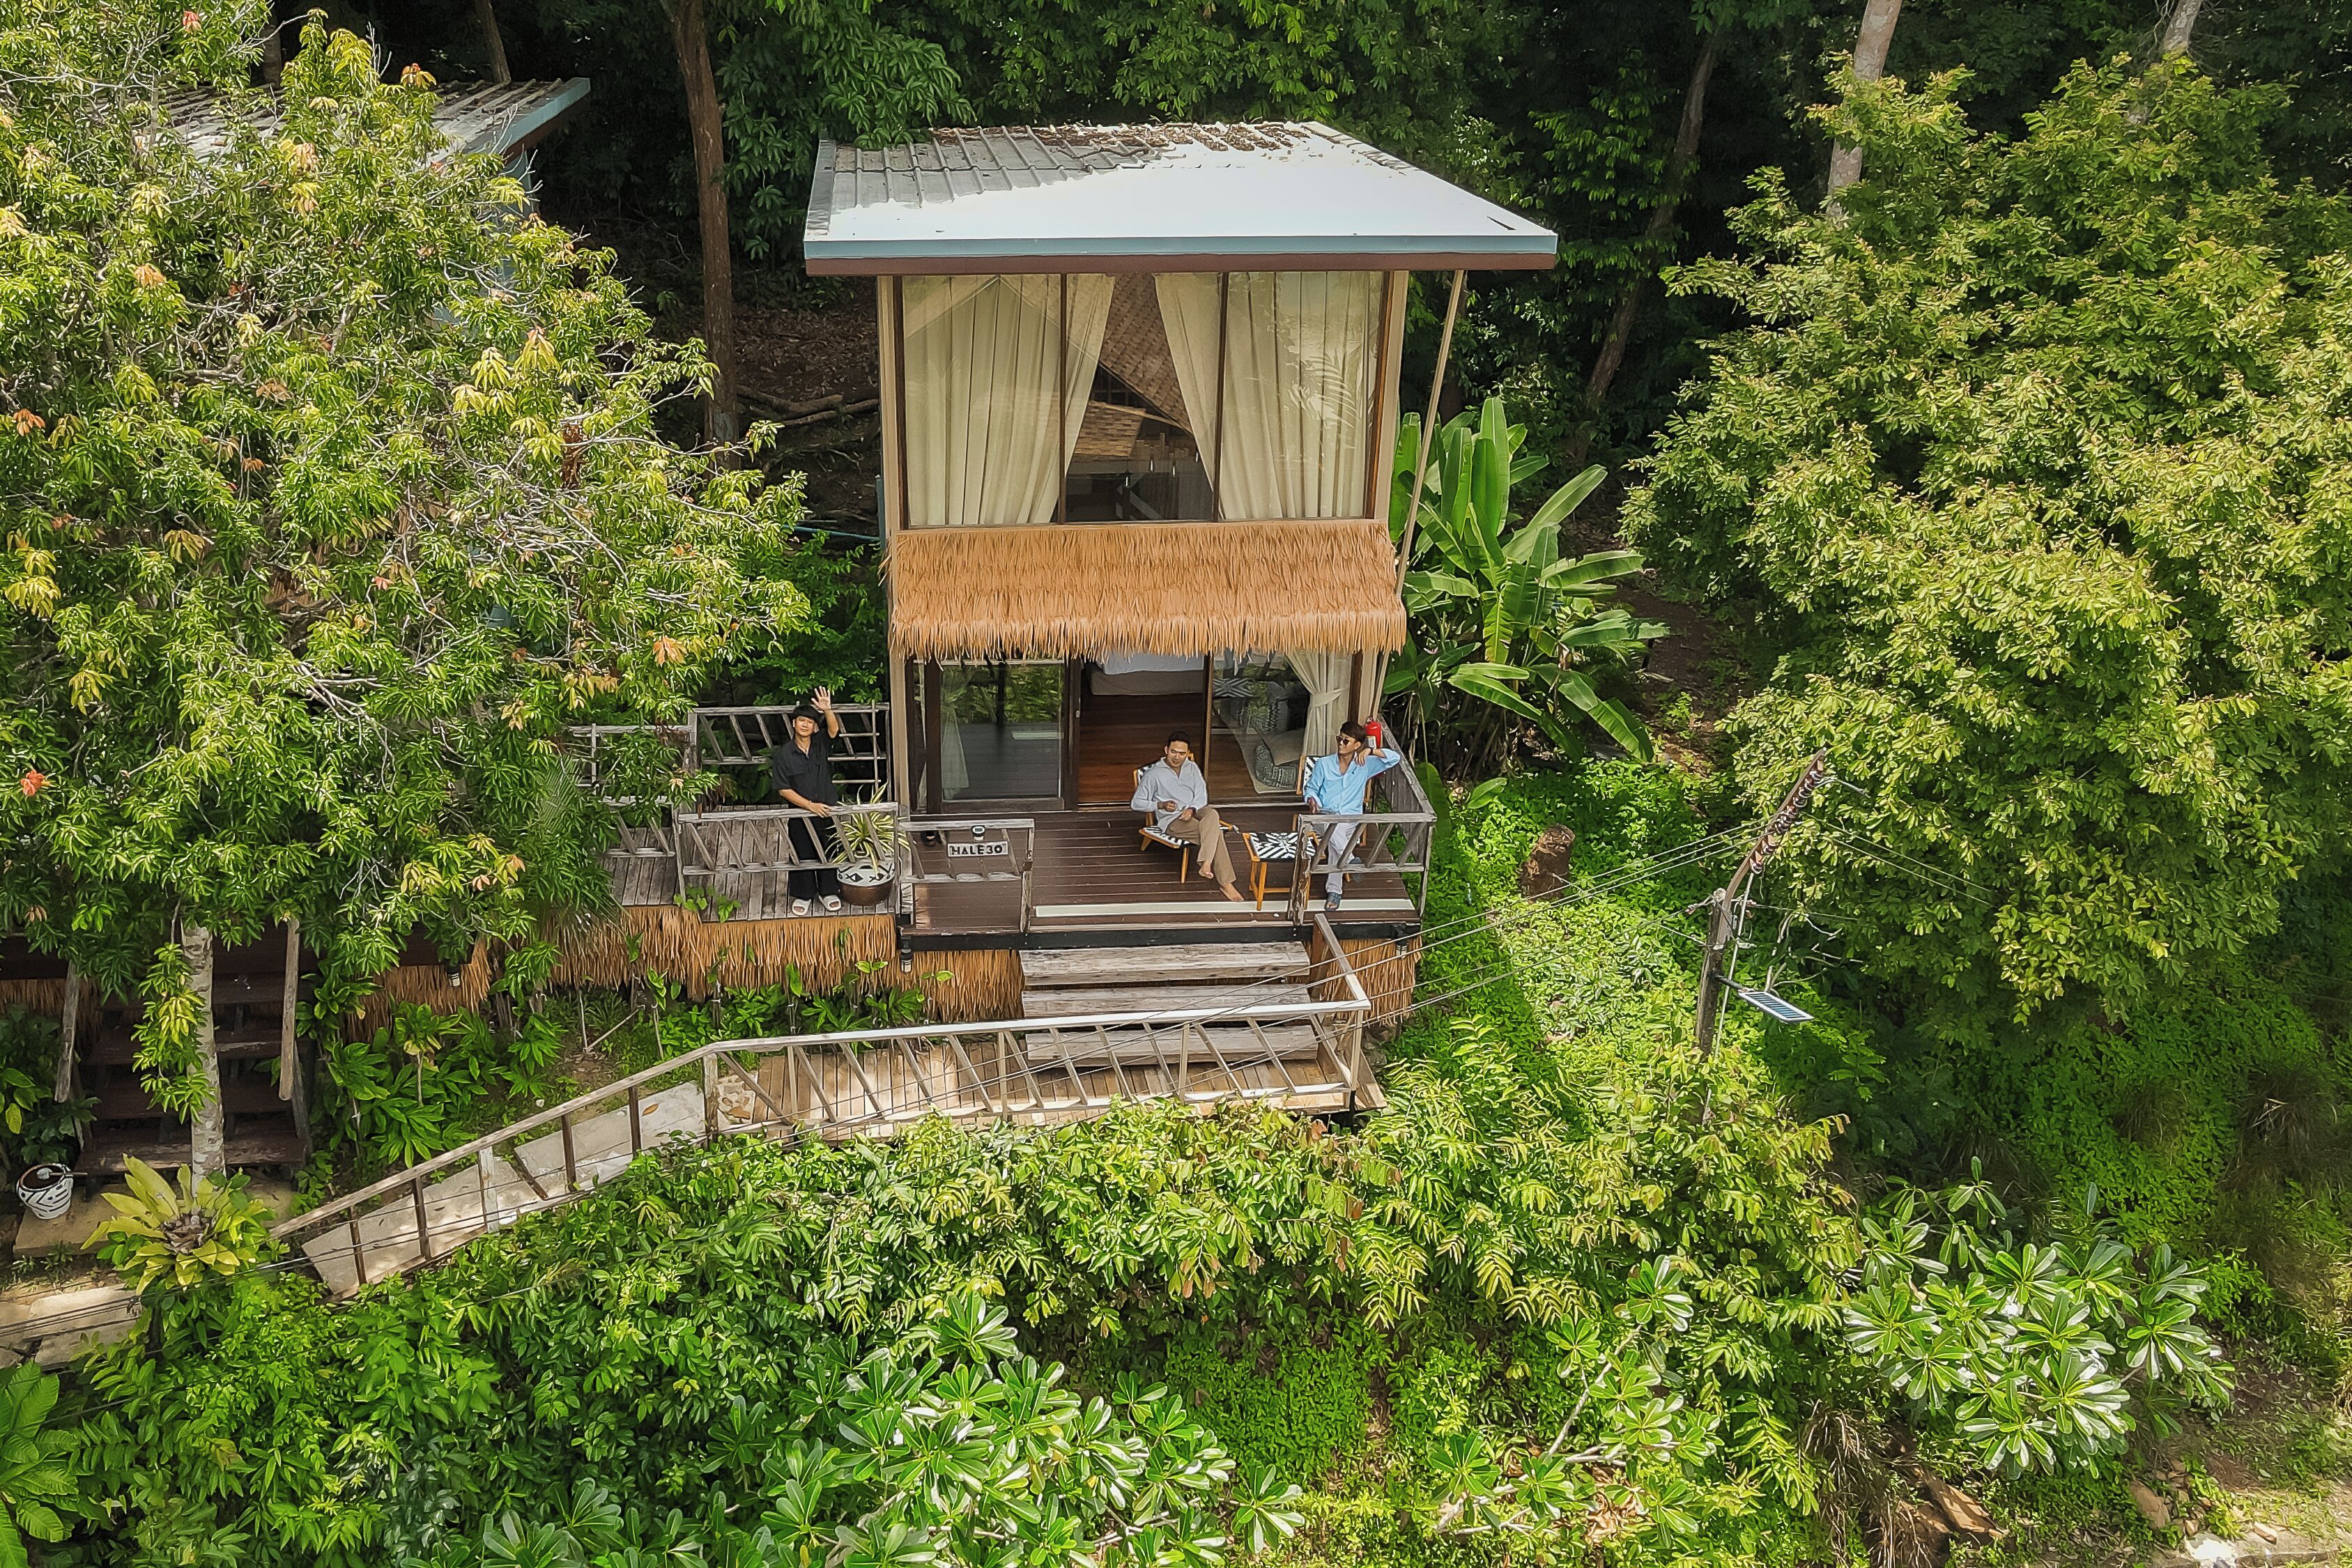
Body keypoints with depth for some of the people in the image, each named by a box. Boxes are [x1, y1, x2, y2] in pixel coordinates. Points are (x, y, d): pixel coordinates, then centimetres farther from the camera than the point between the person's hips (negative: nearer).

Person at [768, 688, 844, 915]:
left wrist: (827, 710, -46)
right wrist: (810, 805, -17)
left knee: (828, 852, 13)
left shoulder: (821, 744, -5)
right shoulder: (784, 754, -10)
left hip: (827, 809, 2)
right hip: (800, 812, -1)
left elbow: (834, 729, -26)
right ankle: (802, 894, 28)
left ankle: (829, 892, 30)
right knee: (802, 853, 10)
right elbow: (784, 789, -11)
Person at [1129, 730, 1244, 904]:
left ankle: (1205, 862, -42)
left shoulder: (1192, 768, 10)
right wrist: (1161, 805, -17)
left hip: (1194, 811, 5)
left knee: (1212, 814, -35)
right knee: (1215, 831, -29)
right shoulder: (1153, 774, -4)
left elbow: (1202, 796, 5)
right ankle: (1225, 882, -30)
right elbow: (1136, 803, -2)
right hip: (1172, 820, -4)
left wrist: (1192, 809, -17)